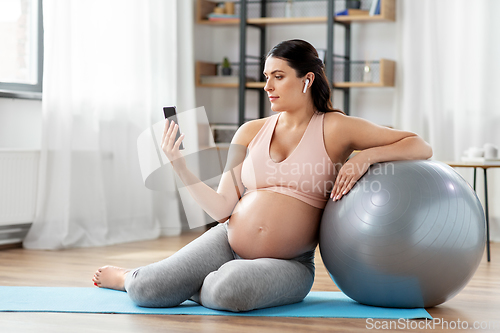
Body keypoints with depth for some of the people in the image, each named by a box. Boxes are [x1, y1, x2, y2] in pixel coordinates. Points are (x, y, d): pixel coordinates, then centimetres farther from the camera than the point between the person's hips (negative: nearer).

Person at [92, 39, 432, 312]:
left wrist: (366, 155, -19)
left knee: (230, 291, -36)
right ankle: (132, 278, 26)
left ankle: (186, 286, 0)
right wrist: (179, 165, -11)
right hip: (227, 243, 3)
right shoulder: (251, 132, 6)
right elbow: (222, 208, 0)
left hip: (288, 263, -3)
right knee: (147, 291, -13)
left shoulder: (335, 129, -4)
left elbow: (421, 147, -4)